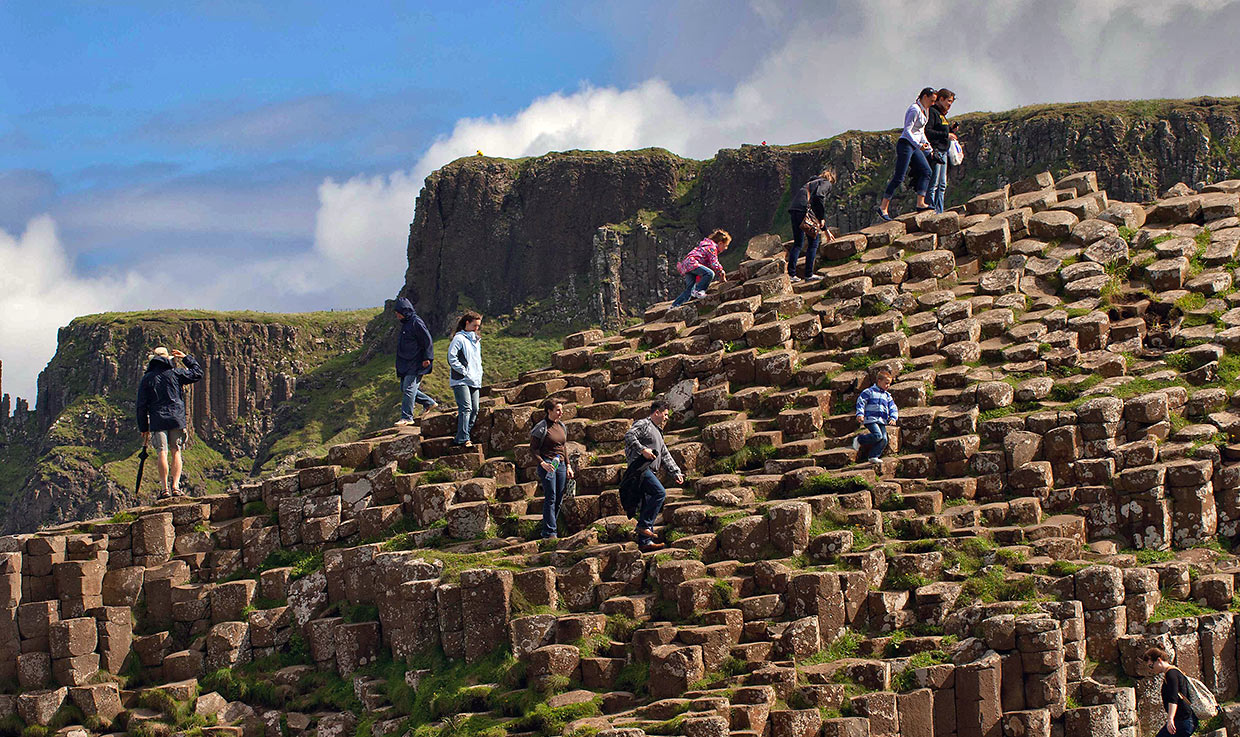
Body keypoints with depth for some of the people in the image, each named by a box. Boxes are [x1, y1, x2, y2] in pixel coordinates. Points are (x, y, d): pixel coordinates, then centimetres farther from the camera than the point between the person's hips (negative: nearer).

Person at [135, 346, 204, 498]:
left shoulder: (146, 379, 8)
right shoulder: (175, 373, 5)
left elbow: (141, 406, 7)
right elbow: (197, 373, 15)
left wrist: (144, 428, 11)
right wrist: (186, 358, 26)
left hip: (157, 420, 0)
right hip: (177, 418, 0)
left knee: (162, 453, -3)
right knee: (176, 452, 4)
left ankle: (165, 488, -10)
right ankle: (176, 486, -6)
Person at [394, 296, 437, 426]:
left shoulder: (416, 323, -14)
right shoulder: (405, 323, 16)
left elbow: (428, 341, -16)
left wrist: (427, 358, -20)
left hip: (416, 364, -10)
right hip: (406, 364, 10)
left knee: (408, 389, -12)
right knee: (405, 389, 12)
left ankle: (407, 417, -10)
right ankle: (429, 403, 26)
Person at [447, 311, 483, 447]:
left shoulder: (477, 340, 21)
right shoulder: (459, 339, -5)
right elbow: (452, 358, -14)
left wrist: (479, 374, 16)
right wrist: (465, 372, -15)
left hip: (475, 381, 8)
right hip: (461, 380, -8)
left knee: (474, 410, 2)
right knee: (466, 408, -18)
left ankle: (461, 438, 7)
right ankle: (463, 439, -22)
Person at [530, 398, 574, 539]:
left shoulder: (561, 426, 13)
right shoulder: (542, 427, -7)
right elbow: (533, 448, -7)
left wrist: (568, 466, 17)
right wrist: (542, 463, -19)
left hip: (561, 464, 7)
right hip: (547, 465, -7)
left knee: (559, 500, 5)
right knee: (550, 498, -12)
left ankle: (548, 529, 12)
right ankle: (549, 532, -12)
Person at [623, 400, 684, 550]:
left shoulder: (657, 432, 29)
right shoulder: (643, 424, 0)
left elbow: (666, 456, 31)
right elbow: (629, 436, -18)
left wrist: (676, 472, 23)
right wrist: (642, 449, -26)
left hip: (649, 472, 10)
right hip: (640, 468, -10)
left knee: (649, 505, 5)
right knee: (660, 492, -23)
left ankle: (645, 541, 5)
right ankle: (645, 524, -22)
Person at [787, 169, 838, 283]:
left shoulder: (811, 182, 33)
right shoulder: (826, 183, 9)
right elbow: (819, 195, -14)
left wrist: (825, 230, 41)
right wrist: (822, 218, -9)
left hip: (793, 209, 7)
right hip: (806, 208, -7)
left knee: (798, 243, 15)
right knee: (813, 242, 4)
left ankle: (791, 273, 7)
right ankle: (809, 274, 2)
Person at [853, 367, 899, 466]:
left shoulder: (887, 396, 20)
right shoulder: (869, 392, 2)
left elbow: (893, 409, 20)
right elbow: (860, 402, -3)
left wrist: (893, 418, 1)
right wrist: (860, 414, -15)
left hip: (882, 421, 7)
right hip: (870, 419, -7)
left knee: (884, 439, -9)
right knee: (877, 435, -24)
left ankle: (873, 456, -5)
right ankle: (859, 440, -5)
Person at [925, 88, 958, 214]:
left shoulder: (941, 114, 21)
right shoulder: (931, 112, -9)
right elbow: (927, 132, -19)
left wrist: (950, 129, 8)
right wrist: (946, 135, -18)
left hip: (943, 152, 10)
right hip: (934, 152, -10)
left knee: (942, 185, 9)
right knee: (933, 183, -11)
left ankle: (939, 212, 11)